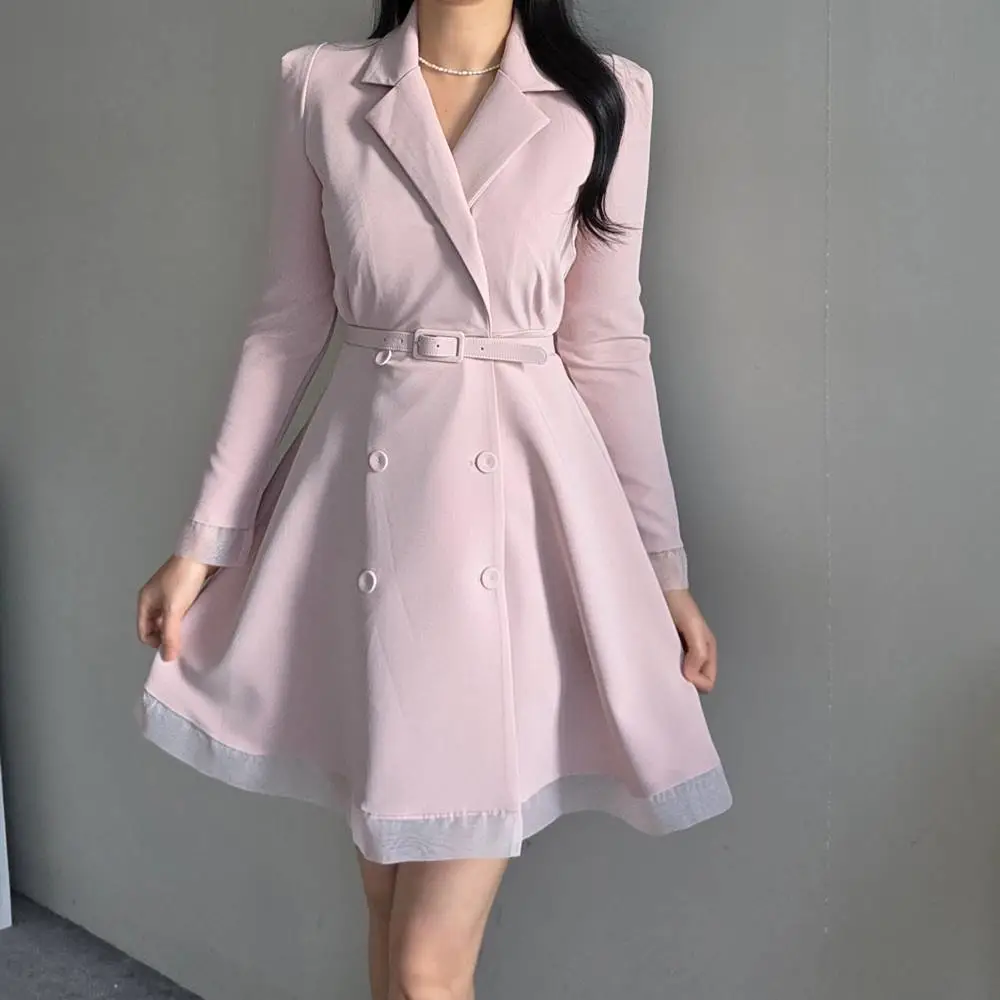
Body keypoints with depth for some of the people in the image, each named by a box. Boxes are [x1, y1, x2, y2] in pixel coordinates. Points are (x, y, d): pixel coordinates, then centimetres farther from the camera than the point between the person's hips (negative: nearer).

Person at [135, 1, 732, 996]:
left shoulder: (605, 98, 3)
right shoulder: (318, 85, 5)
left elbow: (607, 345, 5)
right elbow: (288, 323, 7)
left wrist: (663, 566, 5)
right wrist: (206, 537, 6)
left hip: (524, 498, -1)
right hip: (367, 501, 2)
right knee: (387, 891, 13)